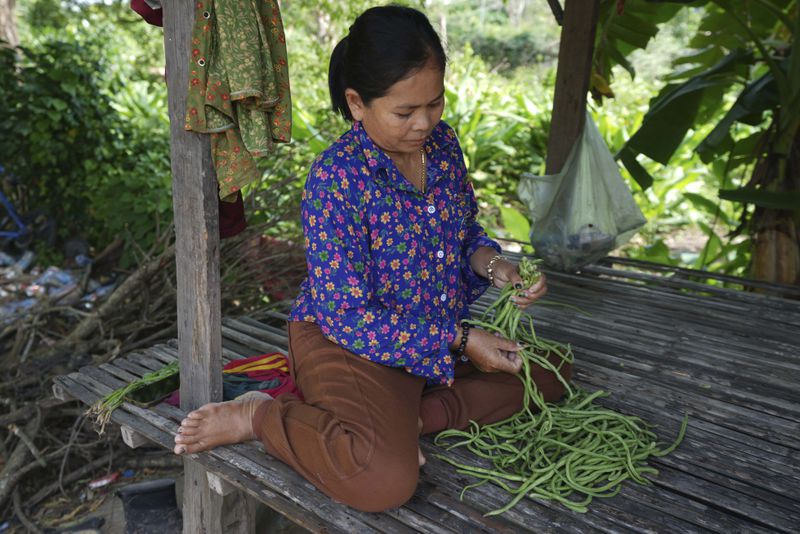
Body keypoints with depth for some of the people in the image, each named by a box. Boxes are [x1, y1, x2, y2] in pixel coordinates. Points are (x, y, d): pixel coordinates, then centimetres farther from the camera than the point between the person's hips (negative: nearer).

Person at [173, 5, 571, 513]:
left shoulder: (443, 143, -2)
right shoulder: (337, 176, -24)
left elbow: (466, 231, 15)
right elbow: (349, 316, -23)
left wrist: (493, 265, -10)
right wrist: (460, 341, -23)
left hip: (447, 330, 8)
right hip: (348, 340, -8)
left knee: (550, 371, 8)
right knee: (387, 480, -31)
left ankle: (414, 416, -5)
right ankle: (256, 418, -6)